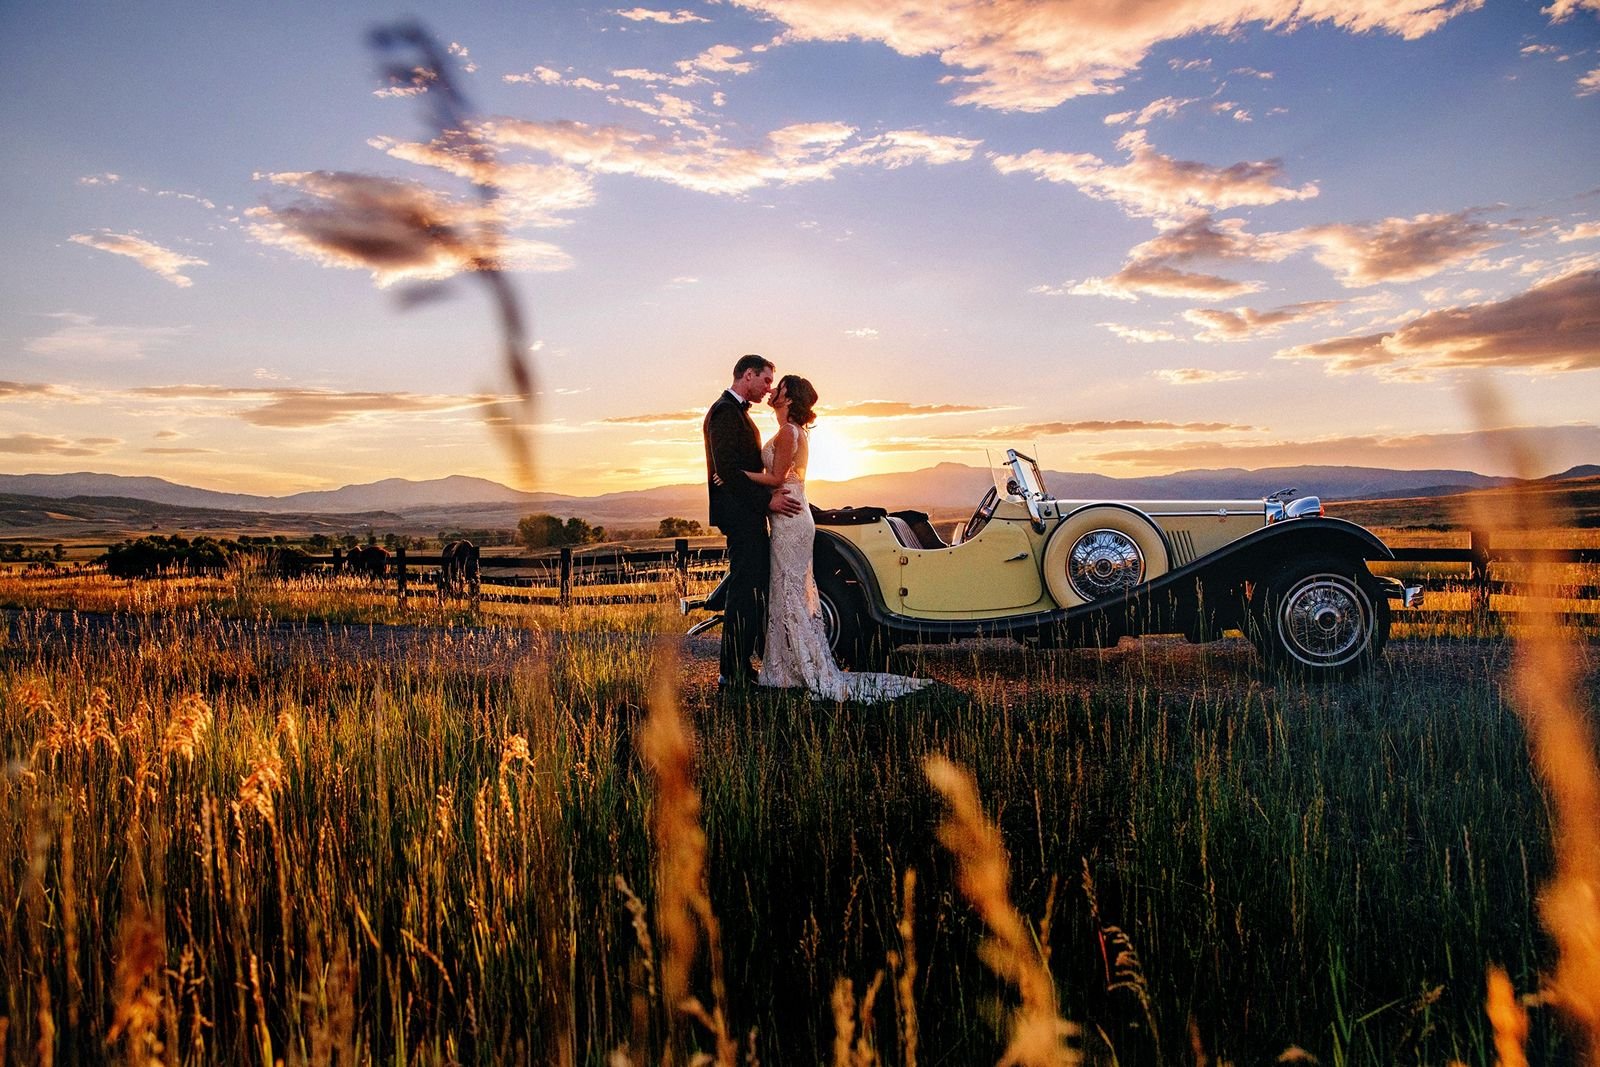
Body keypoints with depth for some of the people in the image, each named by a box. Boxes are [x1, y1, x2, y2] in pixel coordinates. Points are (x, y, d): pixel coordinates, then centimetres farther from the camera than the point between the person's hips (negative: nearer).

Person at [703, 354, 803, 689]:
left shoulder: (736, 411, 22)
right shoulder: (725, 411, -11)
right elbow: (727, 469, -20)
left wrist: (771, 494, 12)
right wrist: (767, 499, -20)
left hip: (749, 514, 11)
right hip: (740, 514, -11)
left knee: (754, 592, 13)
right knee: (745, 593, -10)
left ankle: (741, 667, 19)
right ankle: (732, 674, -6)